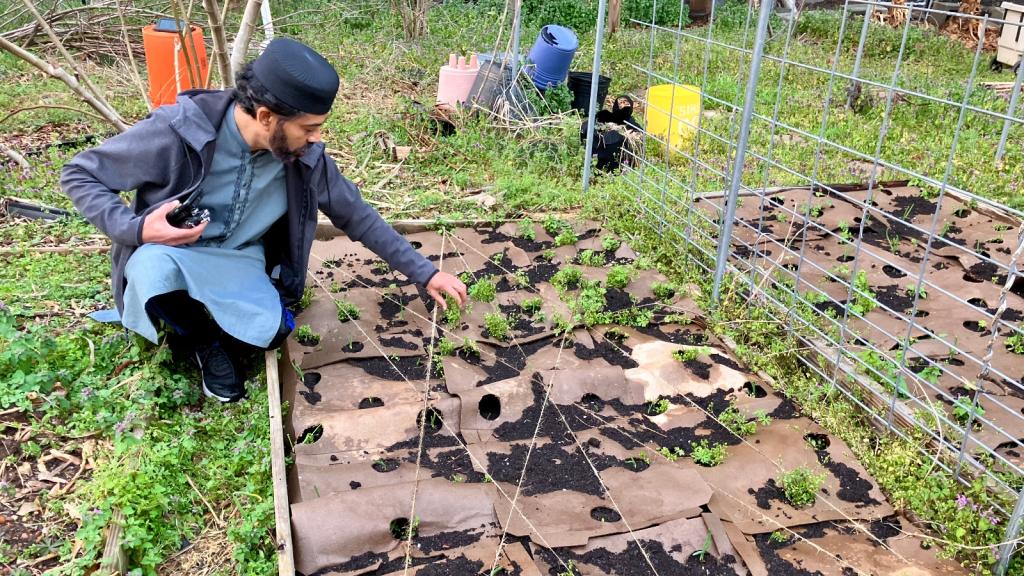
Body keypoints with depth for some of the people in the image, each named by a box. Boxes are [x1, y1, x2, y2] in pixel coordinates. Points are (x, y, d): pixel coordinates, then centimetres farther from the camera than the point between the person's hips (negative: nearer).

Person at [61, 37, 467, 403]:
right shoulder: (178, 131, -27)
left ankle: (199, 318, 8)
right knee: (154, 271, -38)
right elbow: (78, 175, -15)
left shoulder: (305, 156, -15)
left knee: (272, 332, -26)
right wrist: (135, 228, -33)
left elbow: (356, 215, -4)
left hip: (239, 261, 3)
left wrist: (424, 272, -5)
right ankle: (204, 340, -5)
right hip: (165, 251, -2)